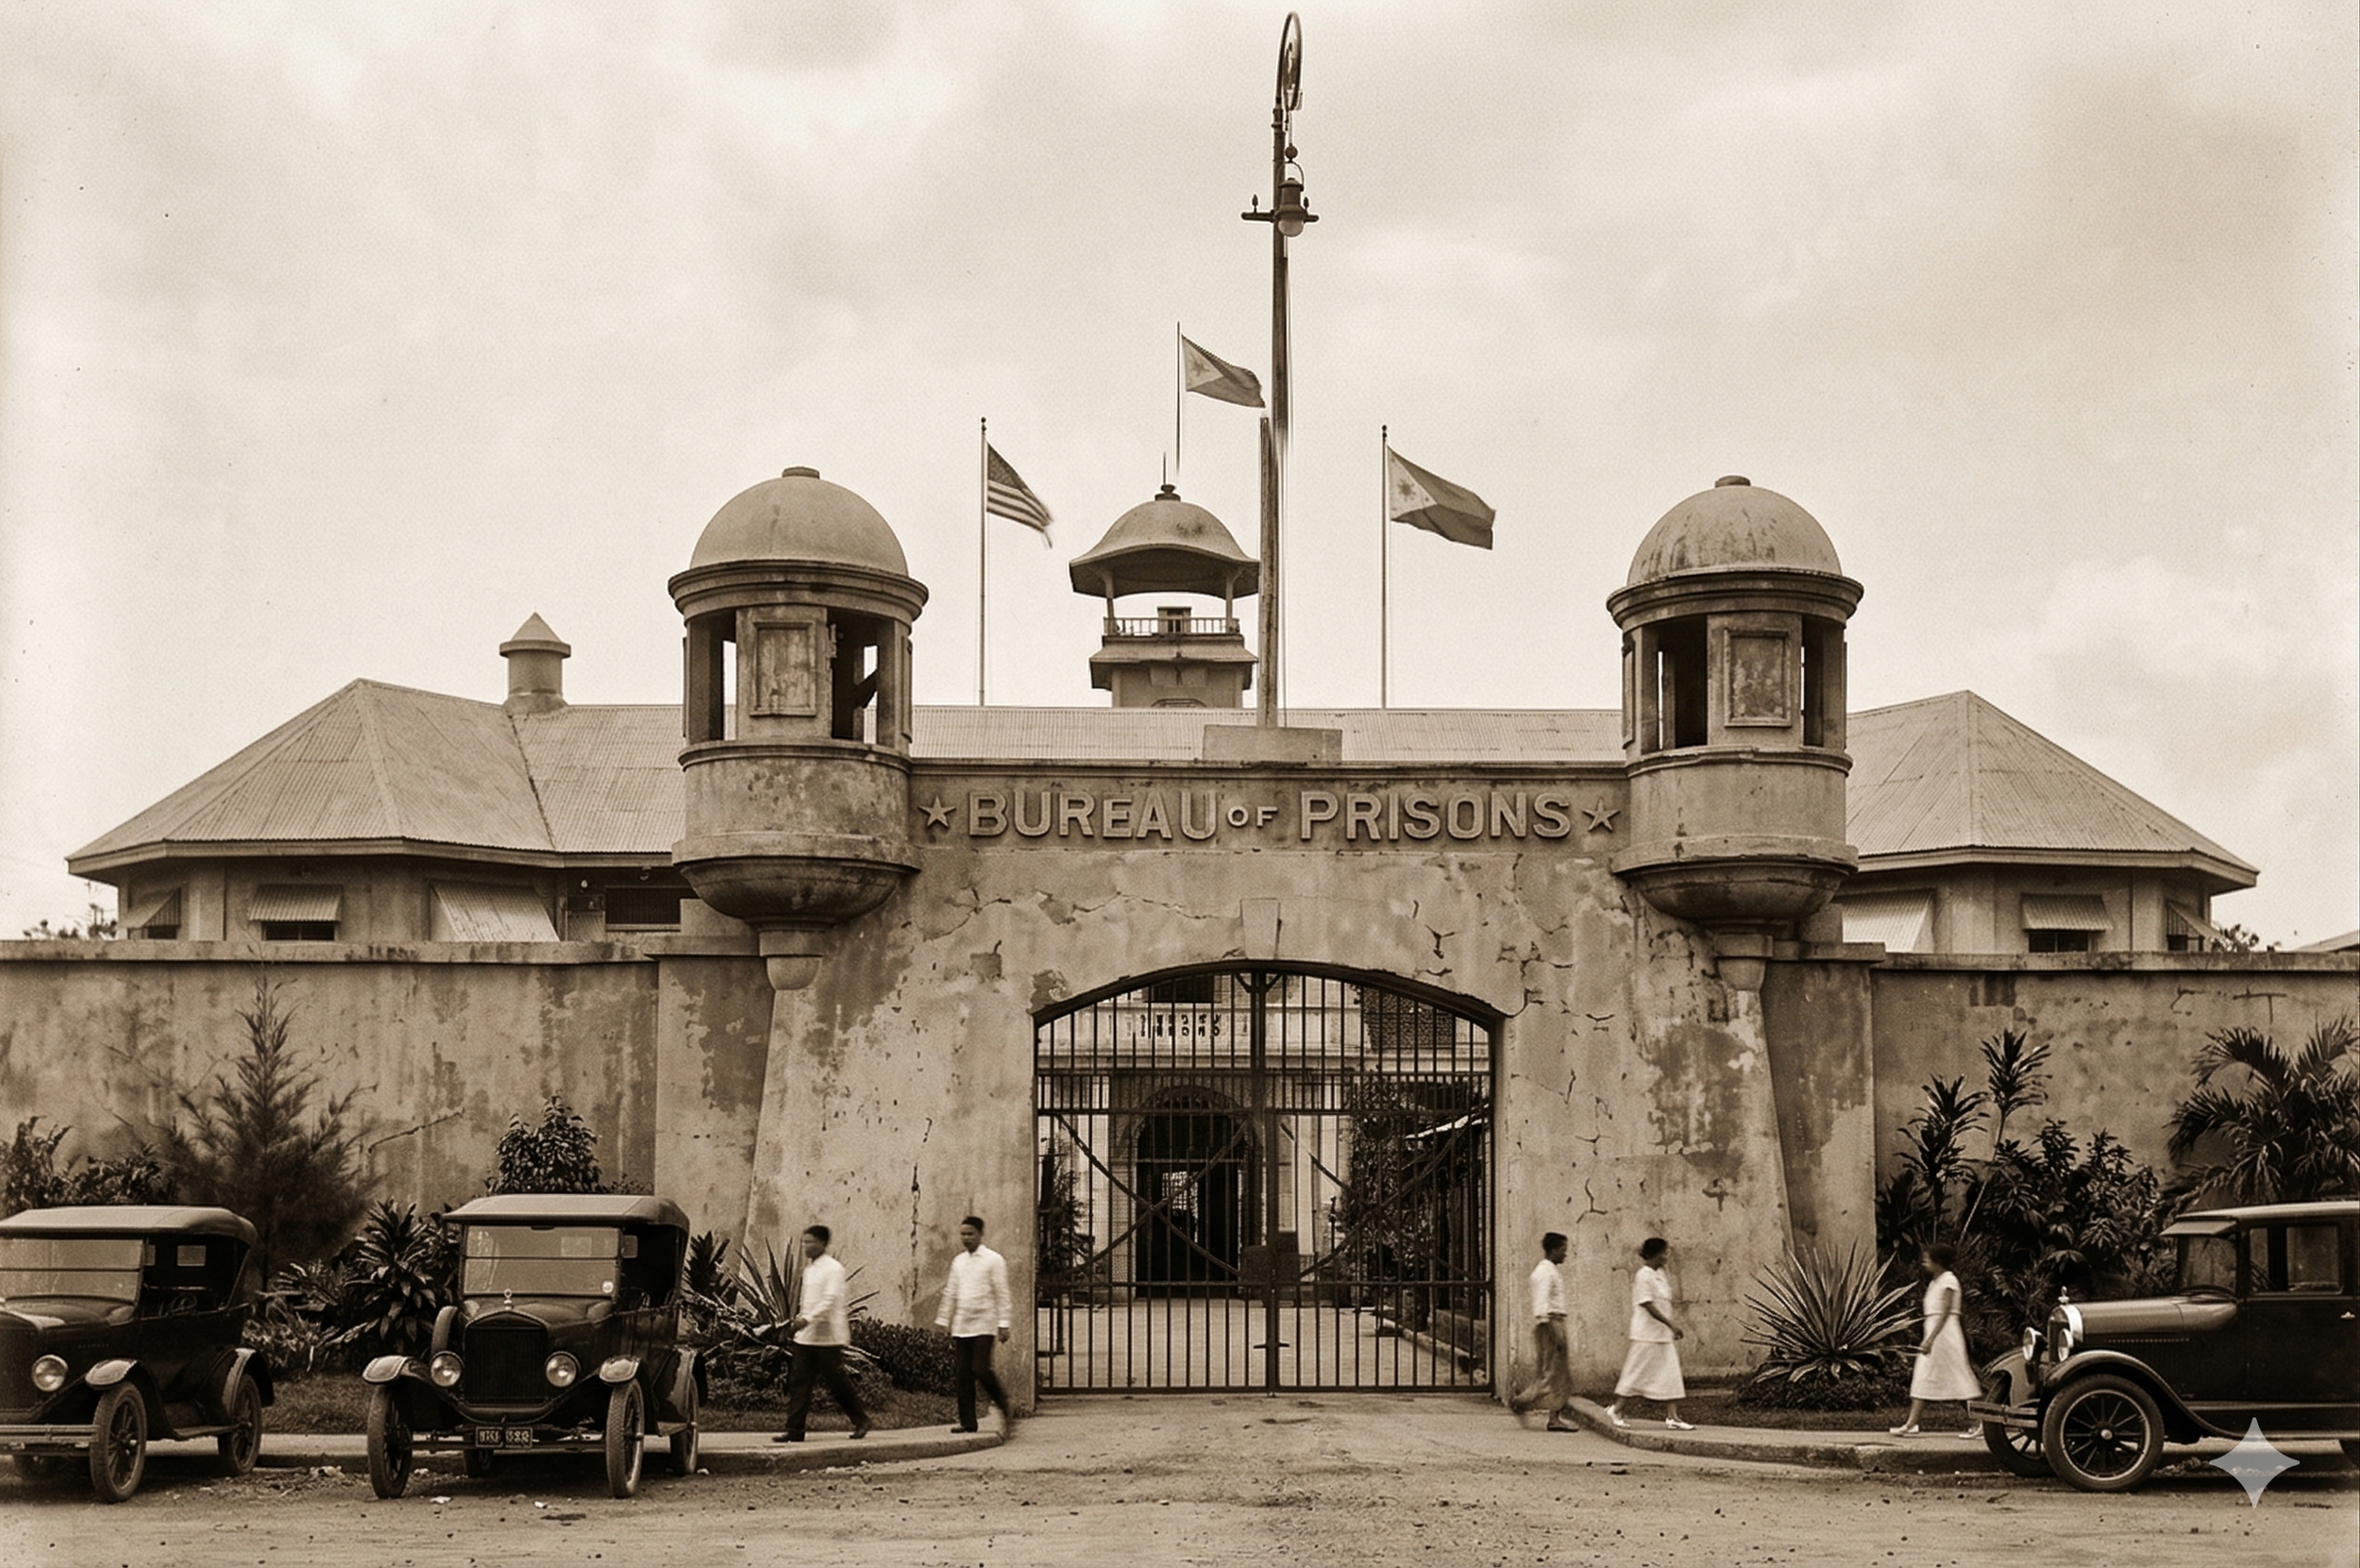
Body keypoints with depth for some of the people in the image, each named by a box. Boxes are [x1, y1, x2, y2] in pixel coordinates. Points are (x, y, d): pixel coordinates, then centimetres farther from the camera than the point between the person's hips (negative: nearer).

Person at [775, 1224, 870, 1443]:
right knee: (798, 1381, 0)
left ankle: (860, 1420, 18)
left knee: (836, 1380, 1)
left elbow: (830, 1300, -20)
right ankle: (794, 1429, -1)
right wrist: (799, 1318, 11)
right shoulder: (808, 1269, 14)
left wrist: (807, 1319, -27)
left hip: (828, 1336, -7)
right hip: (805, 1336, 7)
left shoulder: (833, 1269, -11)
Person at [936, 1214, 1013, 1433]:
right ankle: (967, 1421, 6)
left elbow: (1002, 1294, -4)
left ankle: (1001, 1402, 11)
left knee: (981, 1369, -14)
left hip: (982, 1326, -5)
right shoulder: (958, 1262, 14)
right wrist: (942, 1321, 15)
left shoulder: (994, 1260, -2)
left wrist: (1003, 1324, -10)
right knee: (962, 1375, 2)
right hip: (960, 1327, 5)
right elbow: (950, 1294, 19)